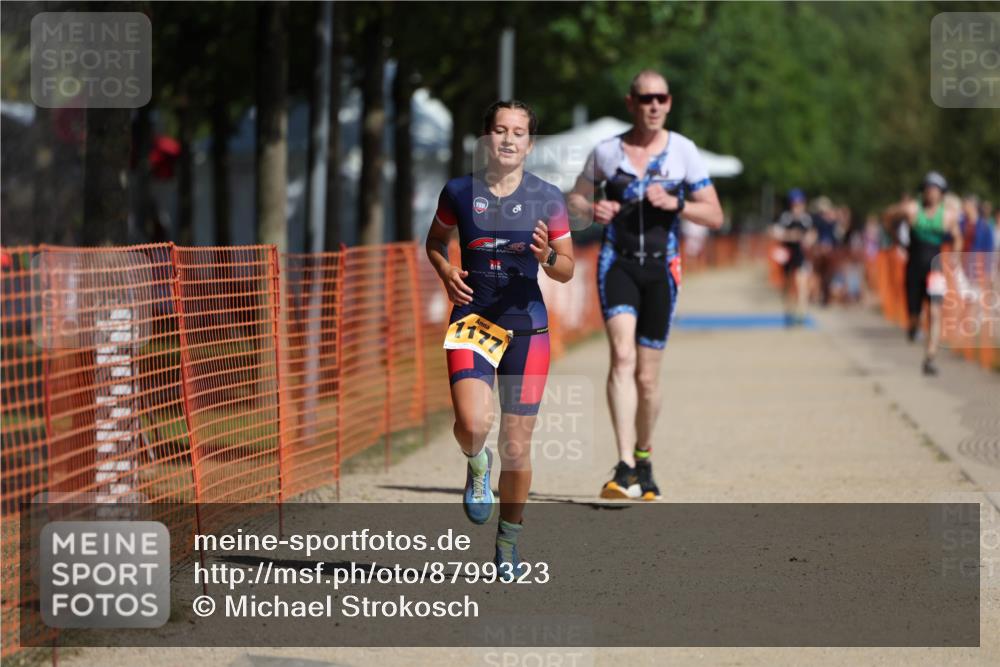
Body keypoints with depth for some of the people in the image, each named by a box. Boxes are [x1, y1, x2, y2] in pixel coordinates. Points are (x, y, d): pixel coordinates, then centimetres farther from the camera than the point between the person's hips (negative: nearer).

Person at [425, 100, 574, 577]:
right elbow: (435, 241, 19)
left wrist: (547, 256, -17)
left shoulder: (547, 199, 1)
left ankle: (508, 541, 21)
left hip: (526, 325, 1)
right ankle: (477, 465, 14)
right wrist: (445, 271, -1)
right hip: (473, 318, -1)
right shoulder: (459, 192, 2)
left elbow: (567, 271, 6)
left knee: (517, 444, 2)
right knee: (473, 424, -24)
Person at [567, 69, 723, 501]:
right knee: (622, 356, -21)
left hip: (661, 267, 1)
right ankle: (625, 467, -27)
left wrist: (674, 203, -15)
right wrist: (592, 210, -7)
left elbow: (714, 217, 3)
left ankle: (643, 459, 29)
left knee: (647, 375, 5)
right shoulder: (606, 152, 3)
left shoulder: (683, 151, 3)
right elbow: (575, 199, 16)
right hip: (617, 262, -1)